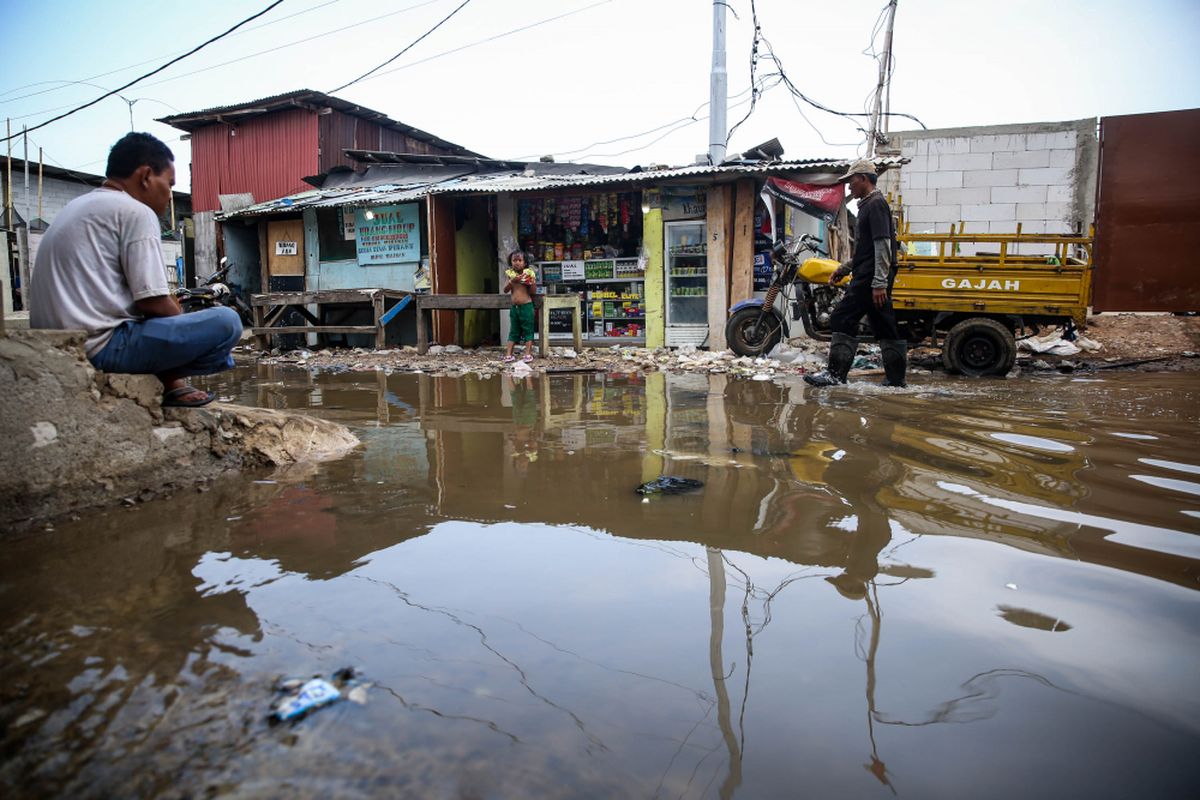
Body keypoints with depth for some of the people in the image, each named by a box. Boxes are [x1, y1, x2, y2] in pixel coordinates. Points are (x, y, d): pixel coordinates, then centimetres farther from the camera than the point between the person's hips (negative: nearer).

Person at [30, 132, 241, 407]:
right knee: (226, 322, -15)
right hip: (102, 346, -10)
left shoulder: (77, 207, 21)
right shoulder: (135, 212, -8)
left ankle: (171, 382, 11)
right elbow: (153, 302, -15)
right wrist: (184, 321, 5)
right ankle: (172, 382, 2)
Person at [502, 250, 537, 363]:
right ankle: (508, 354, 11)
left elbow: (534, 292, -3)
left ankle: (528, 354, 5)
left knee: (528, 330, 1)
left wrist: (532, 283, -21)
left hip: (526, 306, -3)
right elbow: (505, 289, -3)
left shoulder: (529, 274, -3)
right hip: (514, 307, 4)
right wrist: (513, 280, -17)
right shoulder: (511, 274, 6)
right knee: (513, 331, 10)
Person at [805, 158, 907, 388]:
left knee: (843, 320, -11)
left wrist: (879, 283, -23)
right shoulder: (869, 205, 23)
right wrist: (844, 268, 24)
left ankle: (836, 373, -10)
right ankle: (896, 378, 13)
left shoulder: (876, 204, -9)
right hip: (875, 278, 10)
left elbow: (883, 246, -18)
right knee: (883, 327, 10)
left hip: (869, 278, -10)